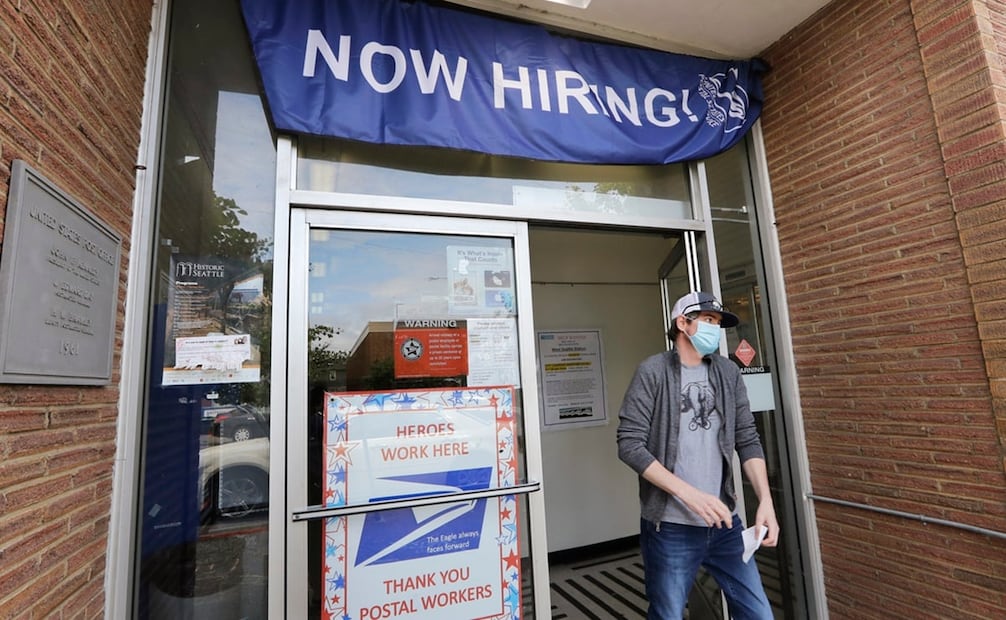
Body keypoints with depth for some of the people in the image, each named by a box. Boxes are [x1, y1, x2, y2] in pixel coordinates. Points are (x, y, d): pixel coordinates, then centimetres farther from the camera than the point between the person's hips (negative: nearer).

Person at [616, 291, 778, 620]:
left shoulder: (728, 373, 5)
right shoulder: (652, 372, -10)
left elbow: (748, 440, 7)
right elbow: (630, 445, -15)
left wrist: (766, 500, -5)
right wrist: (689, 493, -19)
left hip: (724, 524, 5)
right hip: (669, 527, -4)